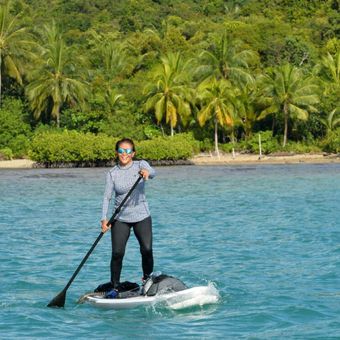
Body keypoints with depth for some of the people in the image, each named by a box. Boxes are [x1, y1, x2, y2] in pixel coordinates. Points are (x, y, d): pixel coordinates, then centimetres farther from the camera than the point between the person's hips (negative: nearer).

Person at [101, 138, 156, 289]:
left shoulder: (140, 165, -1)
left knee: (147, 250, -8)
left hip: (141, 216, 0)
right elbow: (107, 197, -5)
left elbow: (152, 173, -23)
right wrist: (104, 218, -19)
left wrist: (147, 172, -49)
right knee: (117, 253, -6)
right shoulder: (112, 173, 1)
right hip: (120, 218, 0)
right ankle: (114, 286, 6)